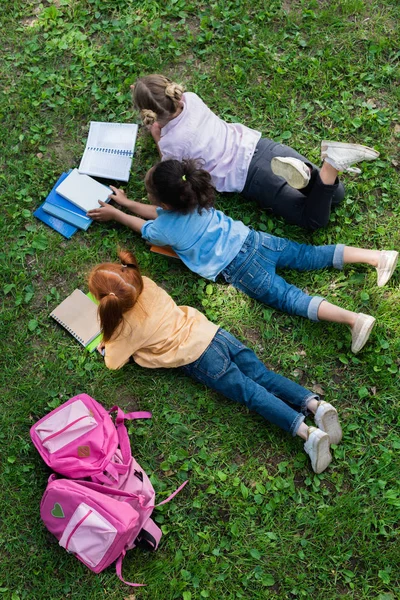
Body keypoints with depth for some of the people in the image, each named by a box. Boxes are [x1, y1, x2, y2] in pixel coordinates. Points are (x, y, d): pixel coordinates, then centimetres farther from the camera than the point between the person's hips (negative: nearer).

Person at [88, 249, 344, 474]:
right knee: (263, 376, 2)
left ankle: (308, 432, -19)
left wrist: (108, 345, 24)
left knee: (251, 392, -9)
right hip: (212, 332, 6)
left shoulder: (127, 326, -6)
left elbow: (114, 362, 6)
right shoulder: (146, 285, 8)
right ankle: (316, 404, -13)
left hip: (198, 360, -6)